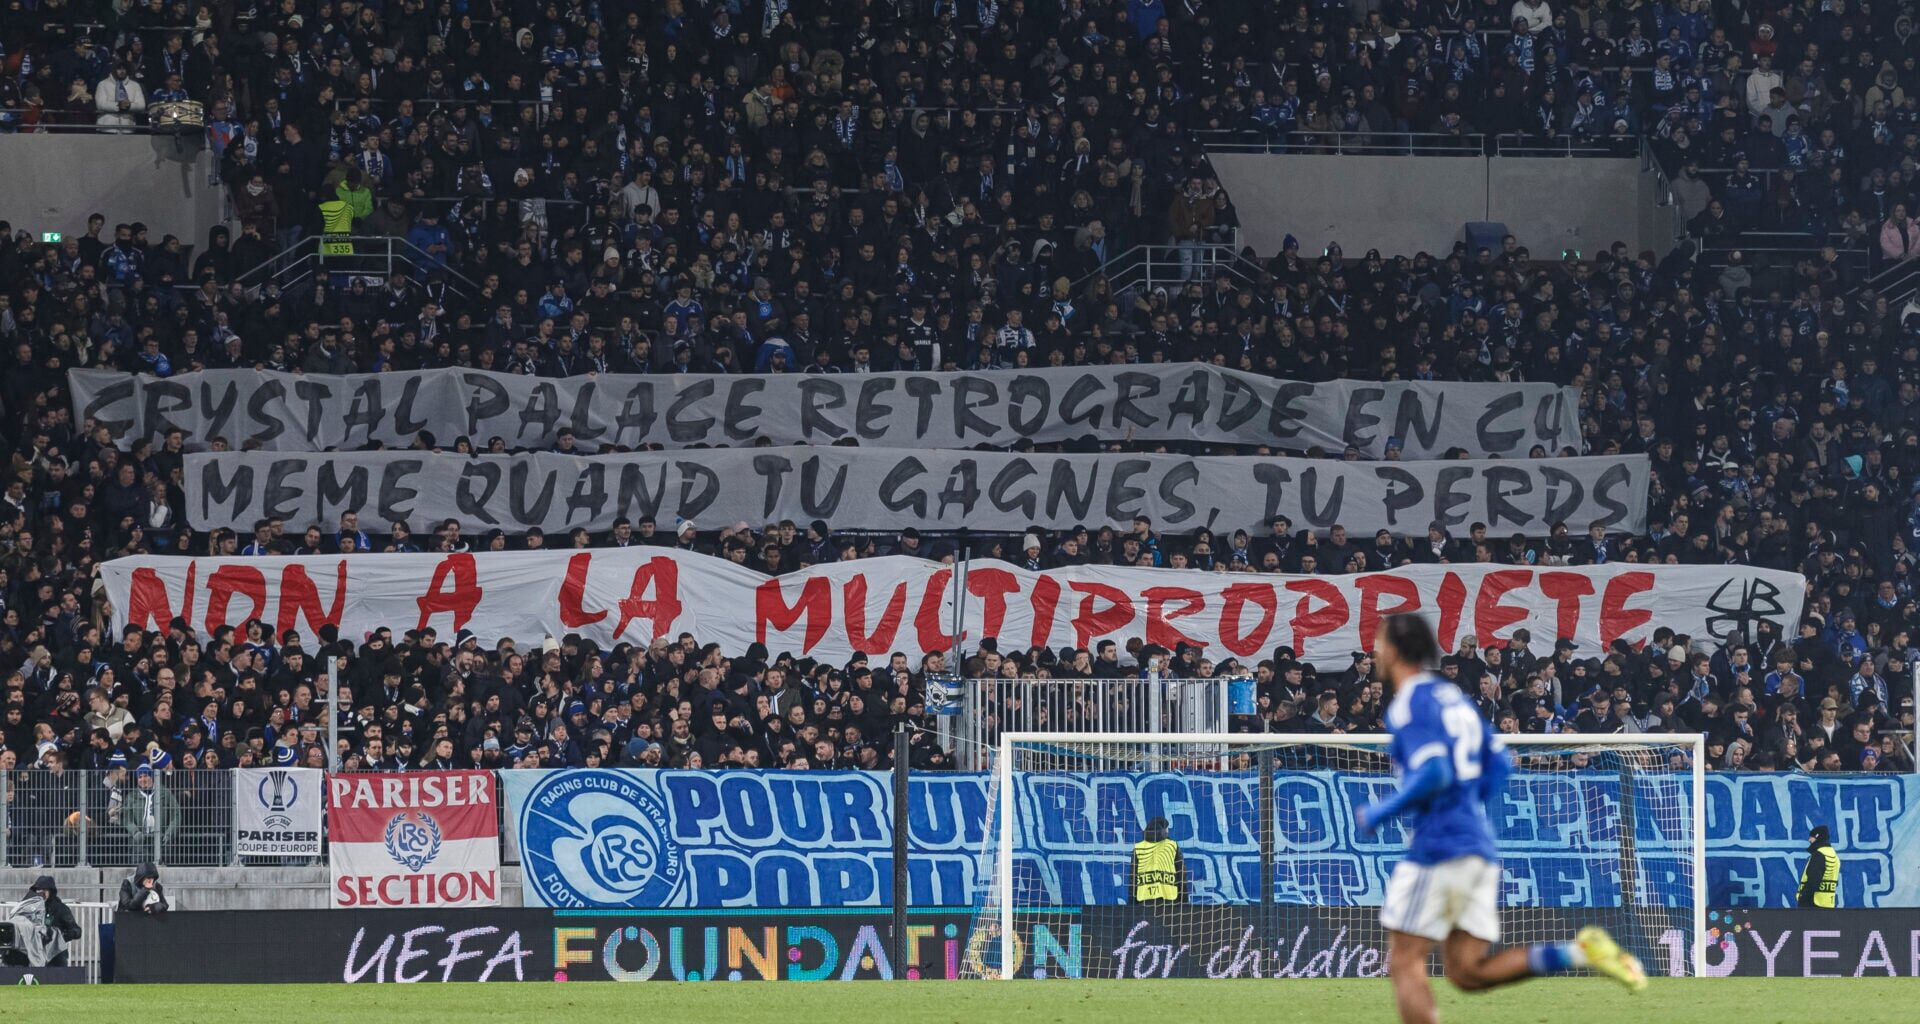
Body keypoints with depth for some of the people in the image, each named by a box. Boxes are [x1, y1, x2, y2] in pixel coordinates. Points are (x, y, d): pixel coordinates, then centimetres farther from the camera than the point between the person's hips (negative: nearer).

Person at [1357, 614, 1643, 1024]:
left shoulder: (1409, 705, -9)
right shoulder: (1452, 696, 19)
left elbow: (1433, 775, -22)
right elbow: (1499, 763, 20)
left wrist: (1380, 813, -10)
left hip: (1438, 847, -9)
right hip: (1479, 843, 9)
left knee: (1405, 963, -2)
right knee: (1468, 972, 6)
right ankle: (1578, 952, -8)